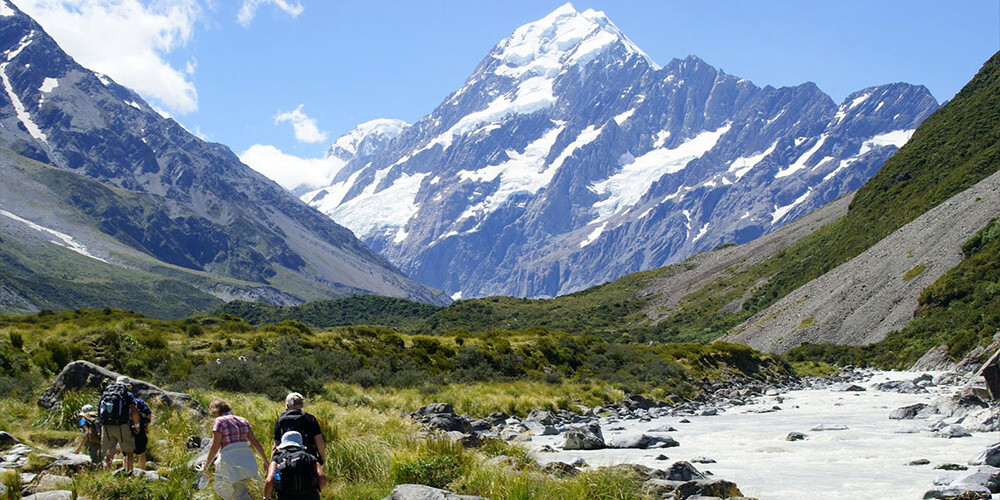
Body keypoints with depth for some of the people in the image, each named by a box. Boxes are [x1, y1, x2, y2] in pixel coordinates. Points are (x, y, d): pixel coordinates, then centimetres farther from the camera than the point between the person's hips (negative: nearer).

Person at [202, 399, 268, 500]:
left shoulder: (219, 421, 1)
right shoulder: (243, 421, 18)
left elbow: (215, 446, -6)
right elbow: (255, 442, 17)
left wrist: (206, 466, 1)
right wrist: (265, 460, 22)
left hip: (231, 460, -7)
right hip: (248, 459, 7)